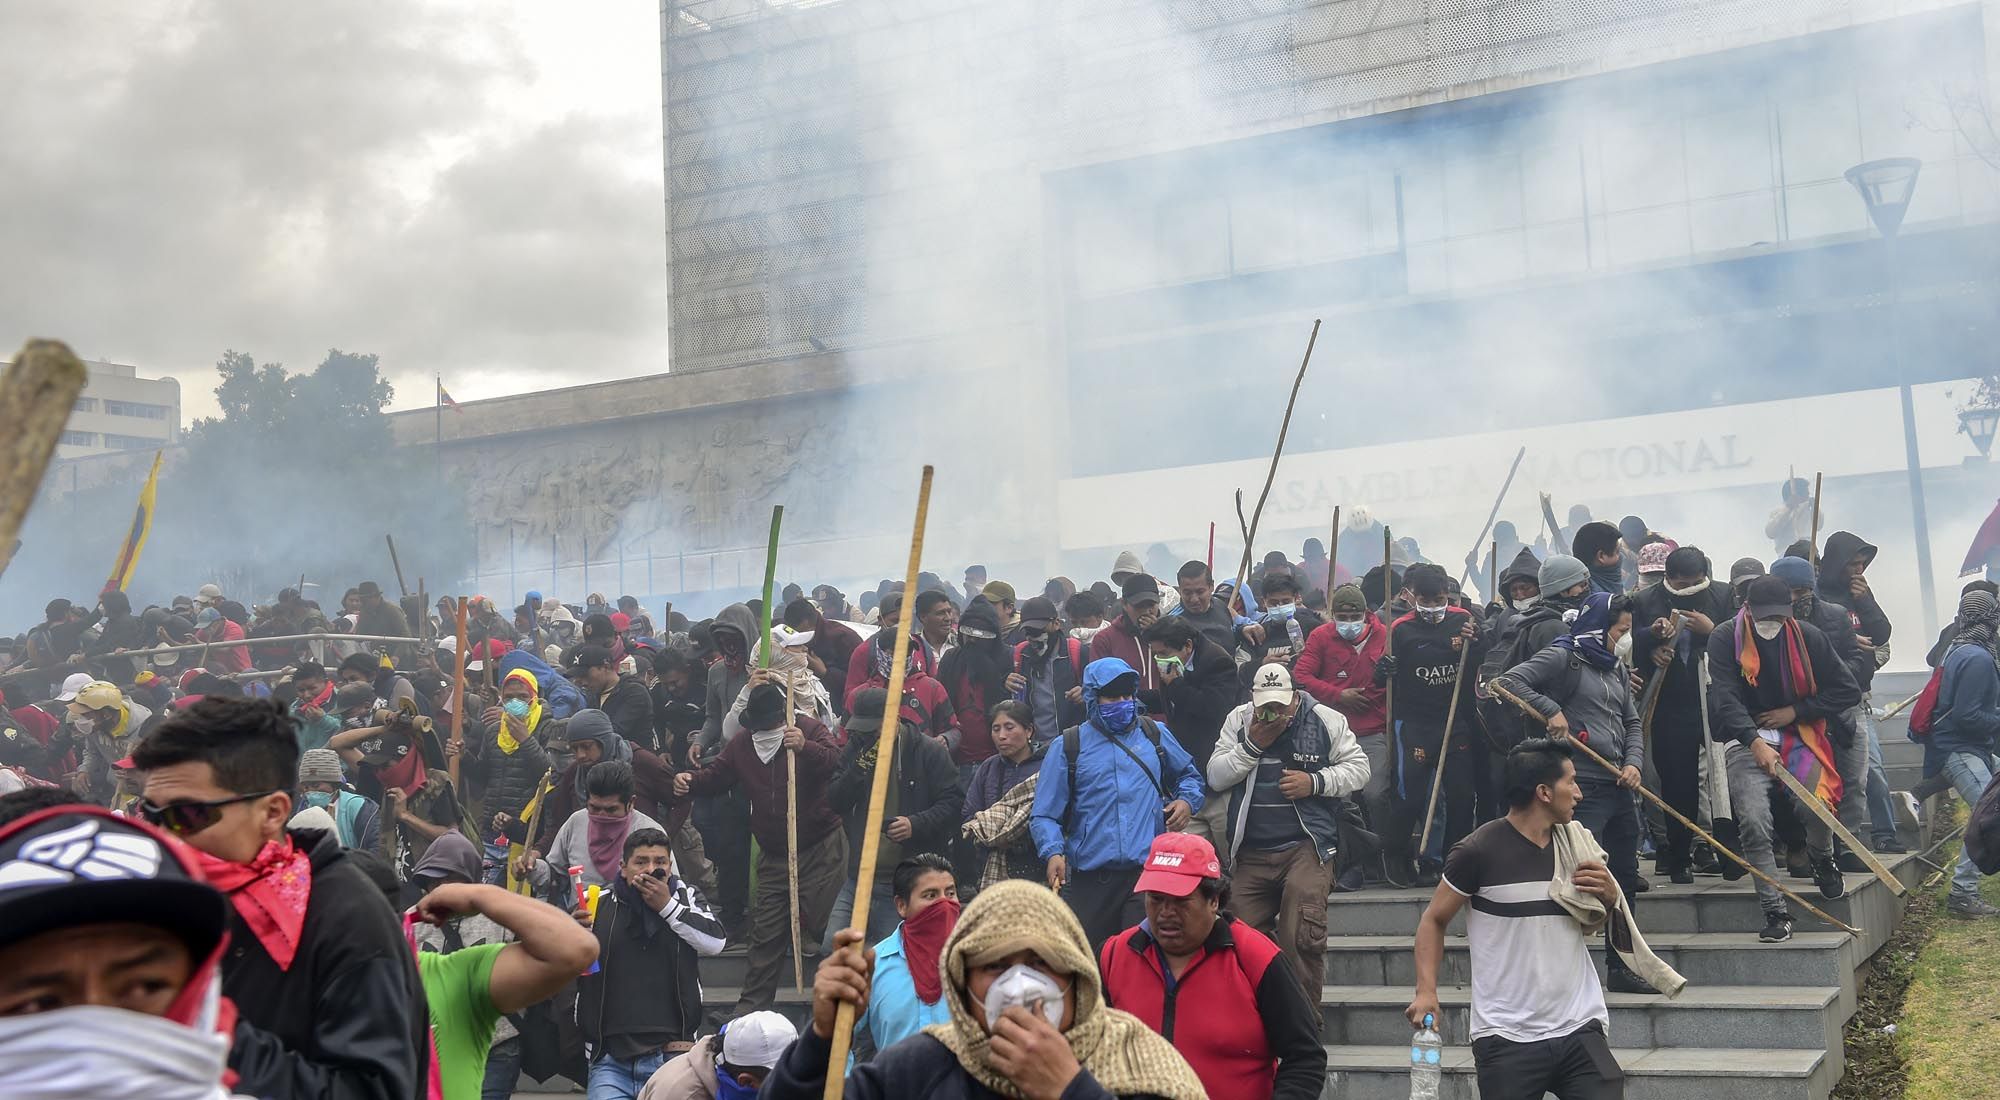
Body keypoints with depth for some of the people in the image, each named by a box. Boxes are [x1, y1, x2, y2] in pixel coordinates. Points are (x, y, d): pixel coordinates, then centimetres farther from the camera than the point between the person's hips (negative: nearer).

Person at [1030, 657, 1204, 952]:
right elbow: (1045, 815, 4)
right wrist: (1053, 853, -15)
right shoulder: (1068, 747, 7)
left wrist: (1187, 801, 7)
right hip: (1090, 878, 0)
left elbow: (1189, 774, 29)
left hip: (1149, 870, 0)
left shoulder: (1156, 735, 14)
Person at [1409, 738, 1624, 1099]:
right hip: (1507, 1038, -4)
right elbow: (1434, 920, 1)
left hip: (1580, 1029, 4)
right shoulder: (1481, 850, -8)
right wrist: (1426, 991, -13)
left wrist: (1610, 896, -2)